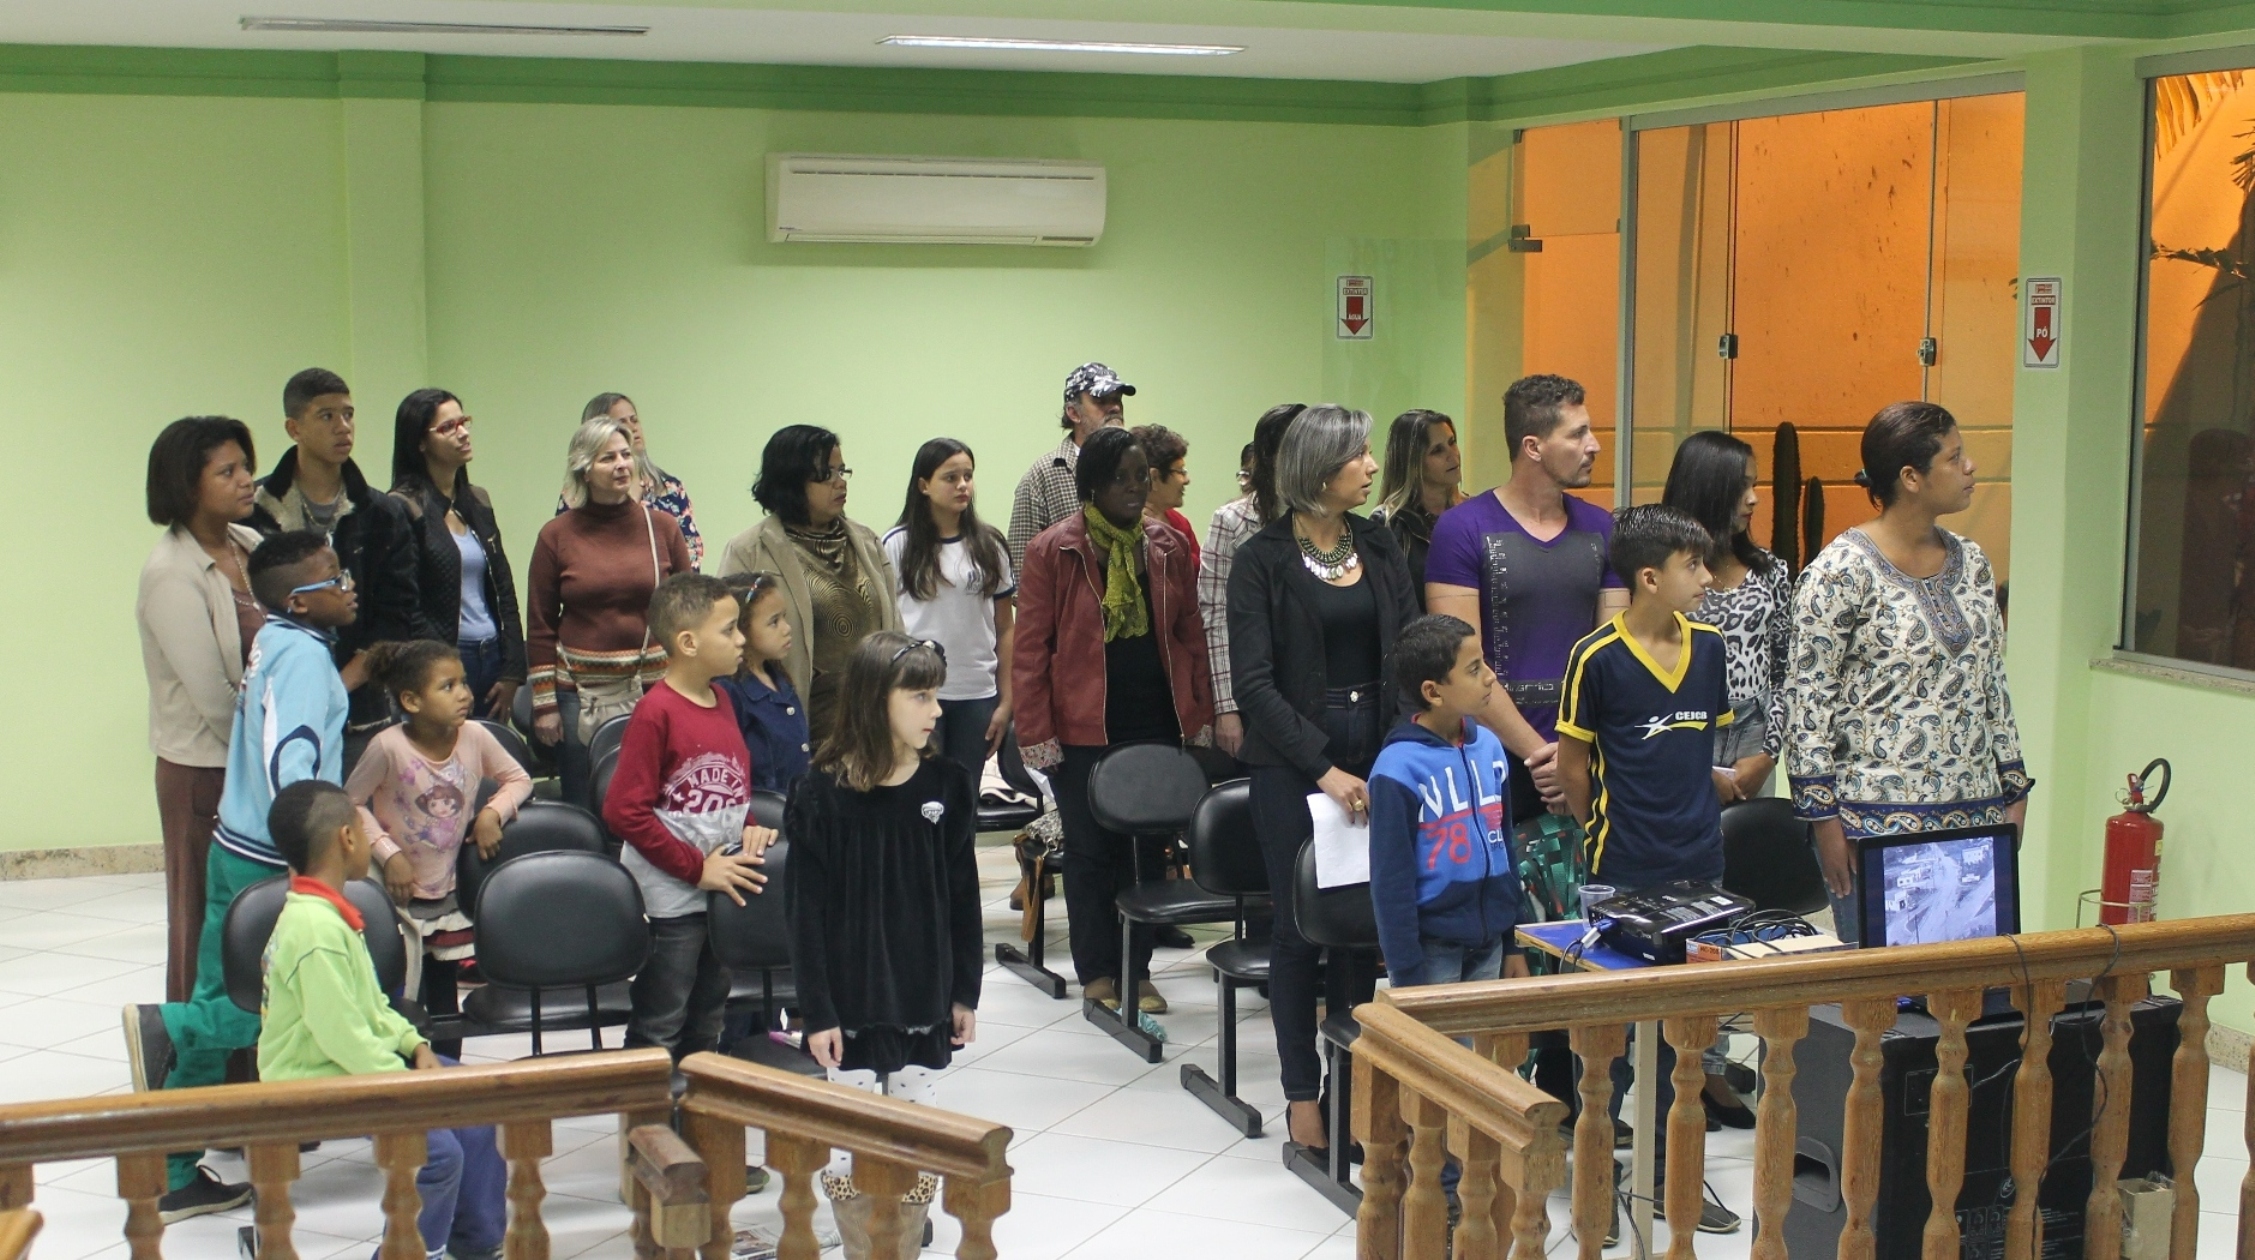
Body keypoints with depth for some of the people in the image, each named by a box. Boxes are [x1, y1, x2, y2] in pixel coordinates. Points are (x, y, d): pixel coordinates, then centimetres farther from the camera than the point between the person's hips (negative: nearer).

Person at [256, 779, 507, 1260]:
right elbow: (343, 1037, -27)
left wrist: (415, 1044, 3)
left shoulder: (328, 912, 8)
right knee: (438, 1151, -24)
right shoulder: (316, 931, -26)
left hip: (361, 1061, 11)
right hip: (320, 1082, -11)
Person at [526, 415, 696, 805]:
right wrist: (544, 704, -1)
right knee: (583, 807, 5)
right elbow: (540, 626, 3)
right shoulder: (556, 535, 1)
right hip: (580, 693, -1)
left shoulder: (662, 527, 3)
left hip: (653, 687, 1)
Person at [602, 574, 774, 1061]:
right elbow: (625, 811, -20)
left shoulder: (721, 701, 8)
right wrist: (696, 868, -18)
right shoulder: (656, 712, -17)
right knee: (658, 1032, 2)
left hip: (724, 888, 8)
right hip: (671, 898, -8)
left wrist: (750, 828, 2)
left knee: (706, 1027, 19)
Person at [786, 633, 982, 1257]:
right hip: (853, 1004, -3)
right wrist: (817, 1011, -9)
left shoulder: (950, 785, -1)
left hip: (926, 998, 3)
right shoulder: (823, 794, -10)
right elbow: (806, 909, -7)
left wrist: (965, 992, 5)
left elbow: (963, 896, 5)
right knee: (850, 1146, 5)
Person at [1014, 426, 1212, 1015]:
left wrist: (1200, 717, 5)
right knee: (1090, 850, 7)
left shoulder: (1167, 547, 7)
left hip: (1156, 721, 4)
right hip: (1083, 728, -3)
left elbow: (1191, 635, 10)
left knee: (1147, 846, 9)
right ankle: (1097, 973, 18)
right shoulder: (1053, 551, -6)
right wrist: (1037, 734, -10)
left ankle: (1138, 971, 20)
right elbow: (1030, 649, -6)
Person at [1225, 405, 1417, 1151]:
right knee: (1300, 926, 2)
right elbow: (1254, 683, -11)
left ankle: (1353, 1081, 16)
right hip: (1295, 760, -4)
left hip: (1376, 748, 4)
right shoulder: (1262, 560, -6)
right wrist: (1324, 769, -17)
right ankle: (1302, 1094, 13)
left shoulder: (1379, 547, 9)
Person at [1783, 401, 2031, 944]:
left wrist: (2014, 790, 14)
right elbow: (1806, 702, -10)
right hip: (1878, 820, -6)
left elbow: (1992, 687, 17)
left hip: (1975, 817, 7)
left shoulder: (1972, 563, 11)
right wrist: (1824, 817, -12)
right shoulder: (1843, 569, -10)